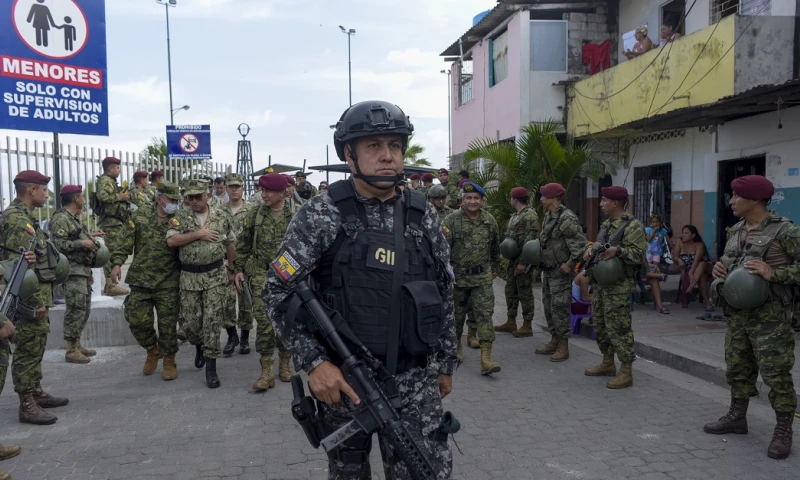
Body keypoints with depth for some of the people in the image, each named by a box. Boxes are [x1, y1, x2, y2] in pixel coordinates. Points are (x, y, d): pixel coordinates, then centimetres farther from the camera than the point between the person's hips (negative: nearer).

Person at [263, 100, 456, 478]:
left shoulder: (422, 214, 3)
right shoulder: (322, 214, -8)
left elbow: (443, 291, 11)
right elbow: (277, 289, -9)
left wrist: (444, 362, 13)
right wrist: (314, 362, -16)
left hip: (415, 379, 2)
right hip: (343, 379, -2)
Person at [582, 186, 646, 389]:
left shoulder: (633, 226, -11)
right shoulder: (605, 225, 15)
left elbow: (638, 254, -15)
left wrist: (617, 250, -28)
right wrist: (591, 249, 3)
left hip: (618, 285, -9)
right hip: (599, 283, 9)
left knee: (618, 327, -7)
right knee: (600, 324, 16)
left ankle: (626, 372, 2)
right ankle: (607, 363, 31)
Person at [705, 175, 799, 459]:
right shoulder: (735, 231, 10)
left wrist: (773, 273, -24)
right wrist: (719, 268, 0)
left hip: (770, 316, -7)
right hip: (737, 313, 7)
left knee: (776, 373, -1)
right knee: (737, 368, 16)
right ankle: (737, 417, 31)